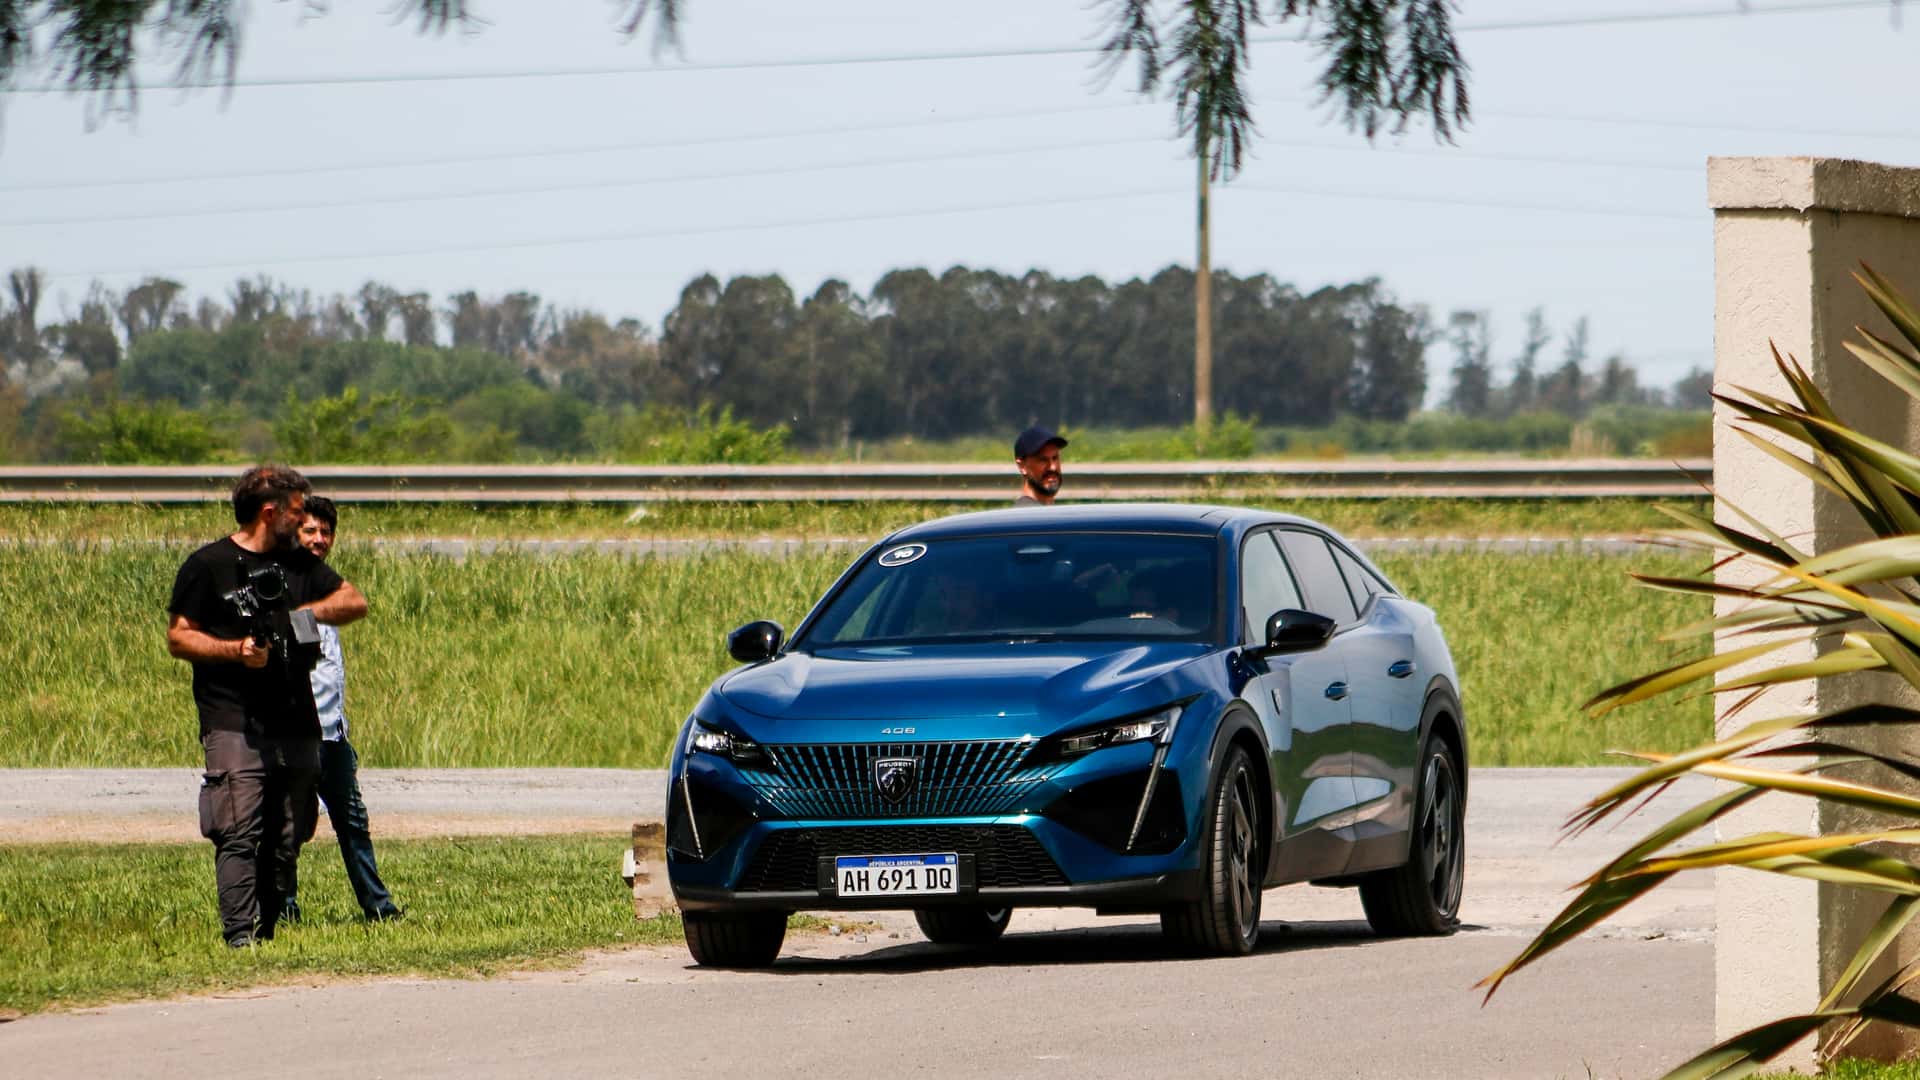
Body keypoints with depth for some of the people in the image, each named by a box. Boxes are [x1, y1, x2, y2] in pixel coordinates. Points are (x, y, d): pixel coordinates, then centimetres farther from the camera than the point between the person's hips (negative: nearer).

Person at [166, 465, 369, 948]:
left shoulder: (300, 564, 18)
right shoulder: (209, 565, 1)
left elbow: (355, 601, 17)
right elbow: (178, 637, -1)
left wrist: (312, 610, -1)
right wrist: (235, 650, -17)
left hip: (297, 723, 6)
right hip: (234, 723, -6)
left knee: (287, 837, 5)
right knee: (239, 834, -15)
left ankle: (267, 930, 12)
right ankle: (239, 936, -19)